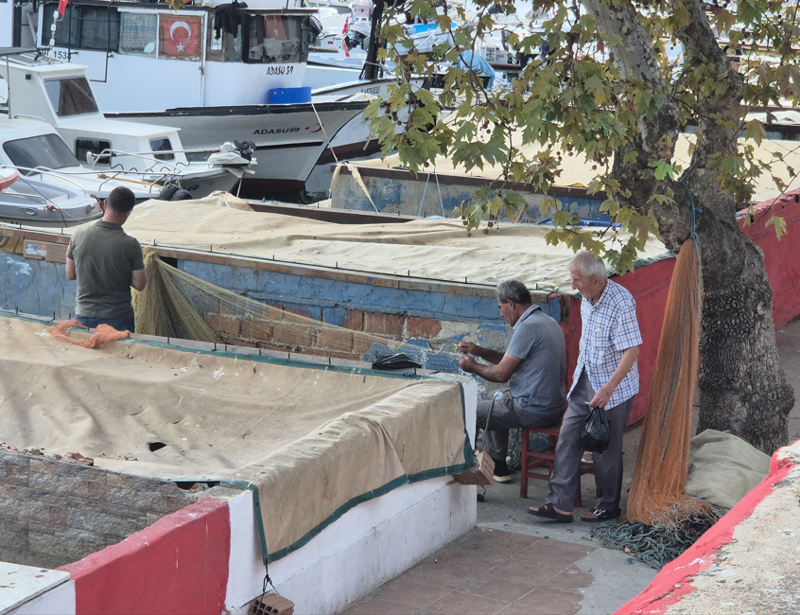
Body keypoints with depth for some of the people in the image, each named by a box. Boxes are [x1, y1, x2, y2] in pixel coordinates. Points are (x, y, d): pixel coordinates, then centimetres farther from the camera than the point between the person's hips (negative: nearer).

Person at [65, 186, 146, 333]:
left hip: (84, 317, 3)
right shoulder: (130, 245, -16)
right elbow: (140, 284, -9)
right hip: (119, 319, -3)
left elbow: (70, 274, 3)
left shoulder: (79, 234, -7)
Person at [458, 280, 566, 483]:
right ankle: (494, 466, 36)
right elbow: (511, 360, 20)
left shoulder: (527, 327, -20)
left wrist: (473, 367, -1)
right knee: (495, 404, 33)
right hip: (554, 404, 10)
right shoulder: (547, 321, 11)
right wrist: (479, 351, 15)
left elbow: (502, 374, -18)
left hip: (534, 410, -10)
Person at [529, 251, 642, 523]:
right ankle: (559, 504, 5)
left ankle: (608, 506, 21)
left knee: (606, 448, 4)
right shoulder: (587, 298, 3)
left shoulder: (621, 303, -23)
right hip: (585, 380, 8)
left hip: (614, 388, -8)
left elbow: (632, 350, -25)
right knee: (568, 439, 3)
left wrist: (608, 389, -29)